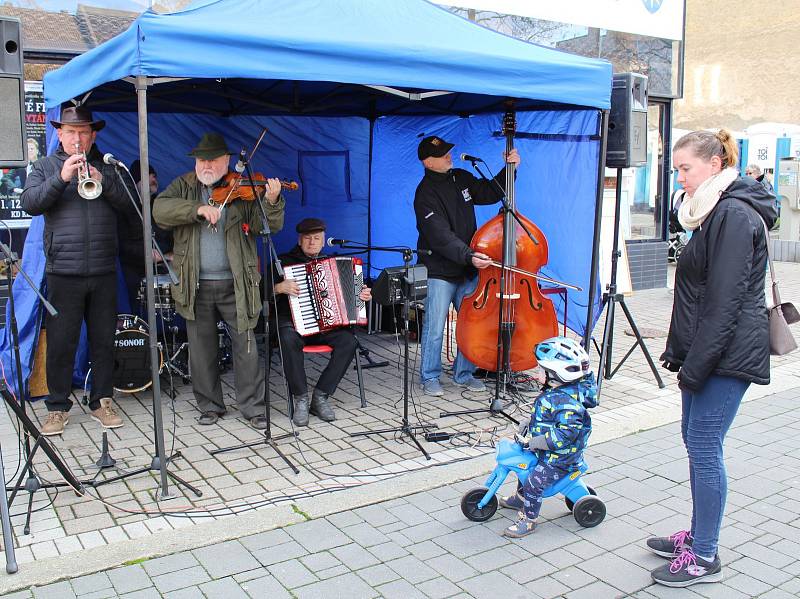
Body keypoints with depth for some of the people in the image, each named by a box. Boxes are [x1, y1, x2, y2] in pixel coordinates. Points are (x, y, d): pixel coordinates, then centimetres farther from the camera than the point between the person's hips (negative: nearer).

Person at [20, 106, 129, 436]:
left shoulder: (106, 165, 12)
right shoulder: (45, 166, 9)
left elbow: (126, 200, 0)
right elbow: (30, 203, -5)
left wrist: (101, 180, -17)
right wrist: (60, 178, -17)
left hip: (104, 271, 2)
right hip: (63, 271, -1)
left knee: (104, 340, 8)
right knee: (61, 343, 2)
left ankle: (101, 401, 20)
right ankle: (58, 407, 14)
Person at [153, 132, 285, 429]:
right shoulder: (183, 186, 7)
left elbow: (270, 226, -6)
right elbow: (160, 209, -11)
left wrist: (272, 202, -26)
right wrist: (198, 209, -22)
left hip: (235, 284, -2)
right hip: (195, 285, 2)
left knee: (246, 346, 1)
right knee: (202, 349, 11)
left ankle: (253, 407, 12)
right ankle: (210, 405, 25)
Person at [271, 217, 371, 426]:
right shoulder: (284, 261, 6)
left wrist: (363, 295, 7)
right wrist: (280, 287, -20)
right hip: (293, 323, -3)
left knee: (348, 340, -26)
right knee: (289, 339, -37)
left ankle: (320, 396, -18)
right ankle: (300, 399, -23)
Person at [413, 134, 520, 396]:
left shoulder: (461, 178, 7)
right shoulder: (426, 194, -15)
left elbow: (491, 193, 19)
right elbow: (441, 237, -24)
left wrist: (509, 169, 5)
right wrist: (469, 255, -35)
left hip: (468, 270, 6)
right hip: (440, 272, -6)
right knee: (434, 328, 0)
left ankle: (464, 374, 24)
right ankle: (430, 377, 17)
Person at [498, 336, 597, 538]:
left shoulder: (568, 401, -31)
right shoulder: (557, 391, 2)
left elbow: (567, 433, -35)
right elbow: (544, 413, 19)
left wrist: (537, 442, -32)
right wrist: (528, 423, 7)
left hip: (560, 456, -11)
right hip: (546, 452, 11)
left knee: (534, 483, -12)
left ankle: (528, 520, 4)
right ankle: (520, 499, 48)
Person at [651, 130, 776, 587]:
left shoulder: (735, 215, -16)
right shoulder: (716, 212, 16)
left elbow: (724, 302, -21)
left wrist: (696, 362, -20)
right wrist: (680, 351, 17)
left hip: (725, 356, -10)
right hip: (706, 352, 10)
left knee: (704, 447, -4)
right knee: (696, 441, 15)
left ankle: (705, 558, 8)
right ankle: (698, 536, 28)